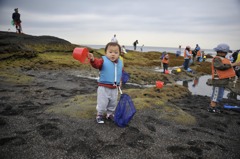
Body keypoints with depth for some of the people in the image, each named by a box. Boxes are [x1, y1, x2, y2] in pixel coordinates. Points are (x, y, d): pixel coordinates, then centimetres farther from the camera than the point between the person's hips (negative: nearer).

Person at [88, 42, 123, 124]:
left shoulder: (120, 63, 4)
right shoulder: (103, 60, -13)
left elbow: (121, 73, 19)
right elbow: (97, 63, -33)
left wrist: (120, 81, 13)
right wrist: (93, 59, -53)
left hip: (114, 88, 5)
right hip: (104, 88, -5)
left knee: (113, 103, 19)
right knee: (102, 103, 4)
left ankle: (110, 114, 40)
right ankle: (99, 115, 25)